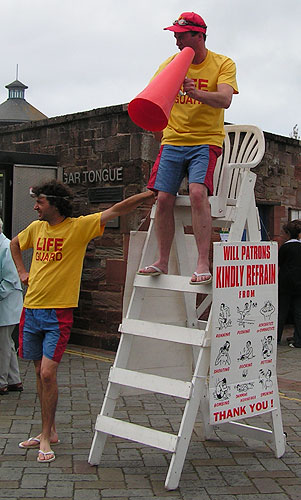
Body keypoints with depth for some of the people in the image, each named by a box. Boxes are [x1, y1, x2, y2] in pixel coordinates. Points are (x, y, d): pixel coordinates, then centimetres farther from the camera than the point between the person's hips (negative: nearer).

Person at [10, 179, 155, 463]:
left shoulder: (79, 227, -7)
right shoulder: (36, 228, 9)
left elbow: (115, 211, -15)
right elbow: (15, 244, 30)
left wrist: (148, 195, -24)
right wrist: (22, 272, 18)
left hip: (58, 314, -6)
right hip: (31, 309, 6)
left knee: (48, 374, -12)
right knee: (40, 373, 12)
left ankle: (46, 438, 4)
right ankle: (49, 431, 27)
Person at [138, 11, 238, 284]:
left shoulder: (223, 64, -2)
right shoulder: (170, 64, 8)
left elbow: (224, 100, -20)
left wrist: (197, 93, -37)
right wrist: (158, 130, 5)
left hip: (206, 141, -4)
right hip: (173, 141, 4)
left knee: (198, 192, -25)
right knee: (164, 199, -5)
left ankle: (203, 264, -23)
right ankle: (162, 262, 7)